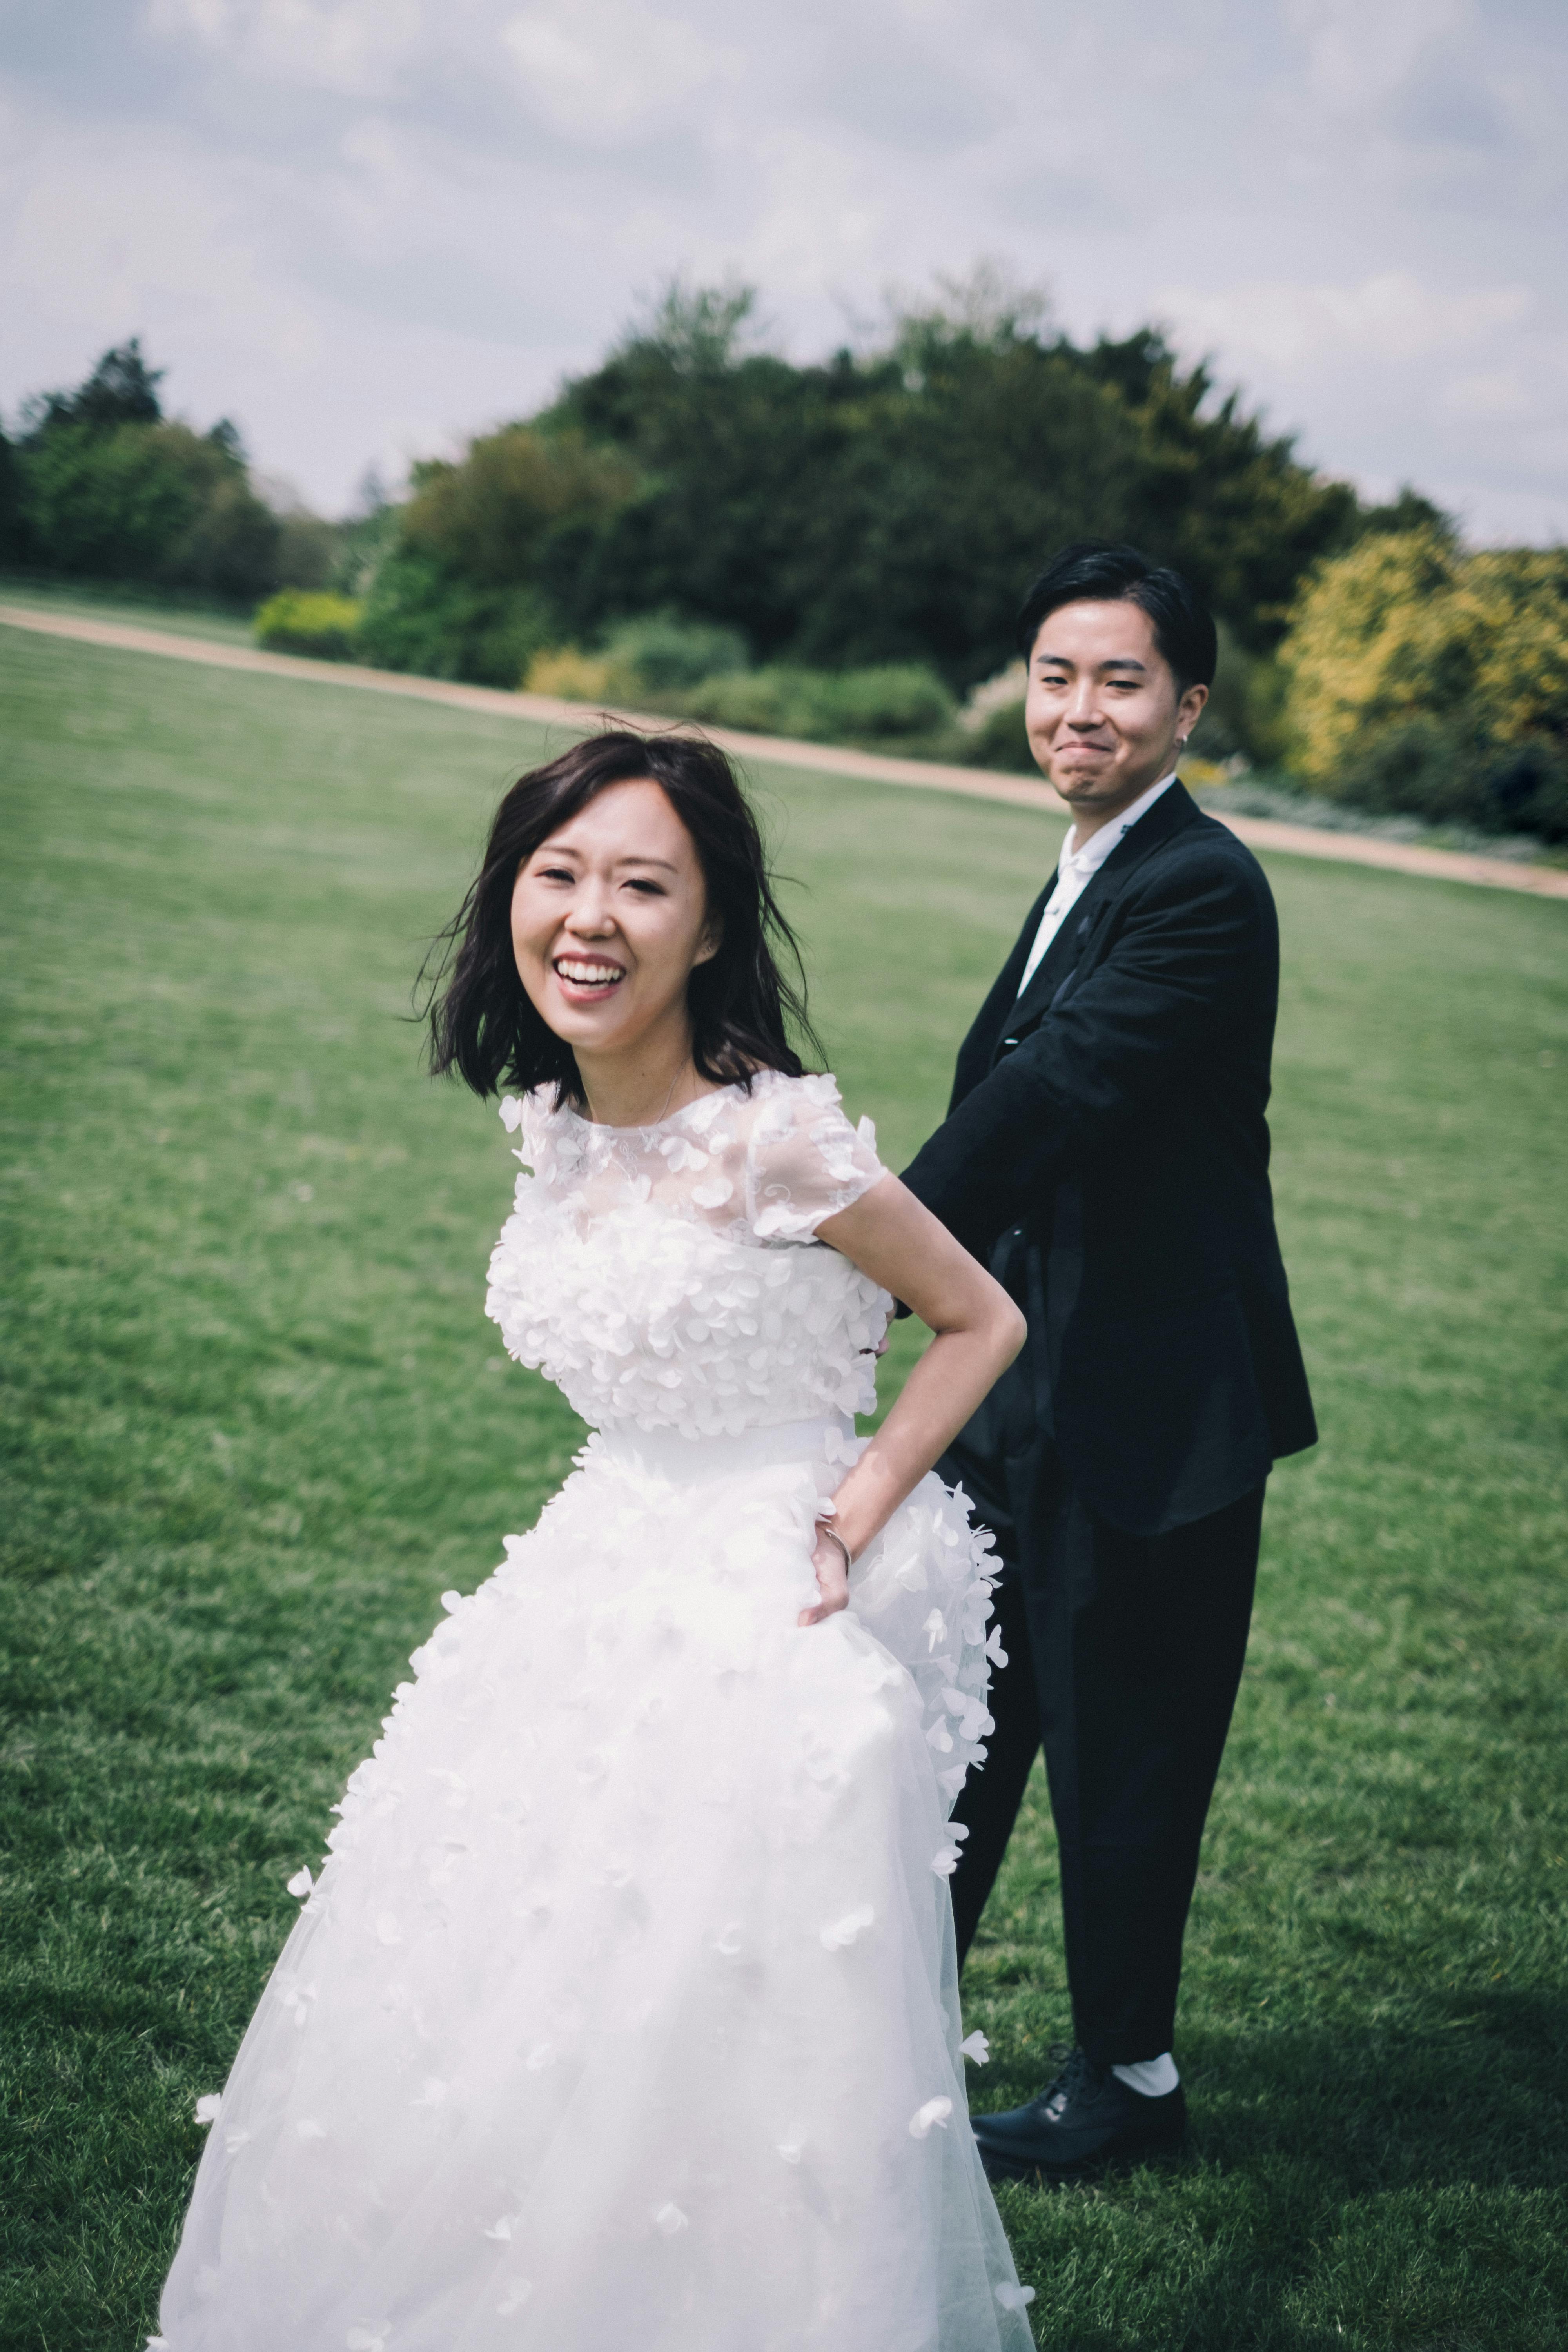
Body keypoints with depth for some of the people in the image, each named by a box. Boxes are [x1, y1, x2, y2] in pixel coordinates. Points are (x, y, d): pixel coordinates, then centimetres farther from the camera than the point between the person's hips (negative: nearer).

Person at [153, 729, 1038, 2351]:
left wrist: (849, 1525, -15)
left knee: (707, 2046, 2)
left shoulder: (772, 1143, -21)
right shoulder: (554, 1126, 0)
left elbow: (983, 1323, -10)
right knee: (500, 2027, 14)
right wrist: (625, 1539, 8)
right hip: (598, 1597, 7)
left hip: (769, 1628, -7)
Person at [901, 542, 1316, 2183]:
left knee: (1117, 1747, 5)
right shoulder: (1094, 875, 12)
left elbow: (1055, 1092, -27)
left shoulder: (1202, 891, -18)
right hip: (1038, 1386, 9)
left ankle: (1127, 2081, 23)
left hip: (1152, 1412, -9)